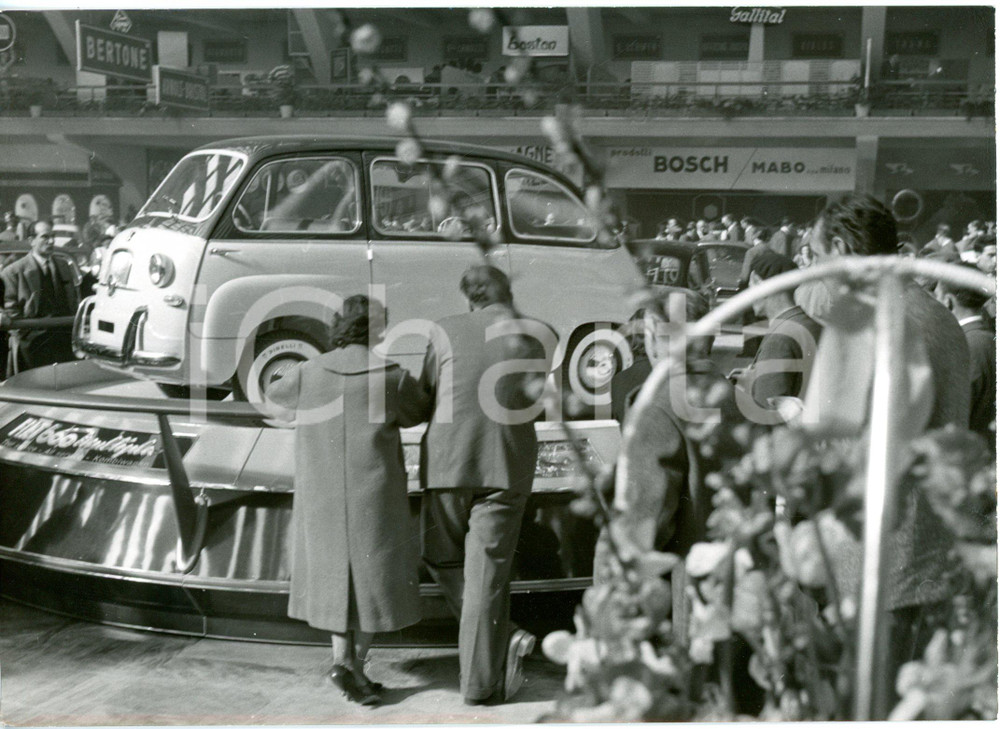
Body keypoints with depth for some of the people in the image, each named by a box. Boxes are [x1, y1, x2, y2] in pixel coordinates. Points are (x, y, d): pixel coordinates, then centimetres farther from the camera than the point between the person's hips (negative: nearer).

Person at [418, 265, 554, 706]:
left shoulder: (447, 332, -2)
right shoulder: (541, 338, 1)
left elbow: (425, 394, 7)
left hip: (448, 462, -1)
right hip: (508, 467, 1)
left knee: (443, 559, 18)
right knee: (487, 571, 7)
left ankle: (504, 638, 5)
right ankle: (481, 682, 9)